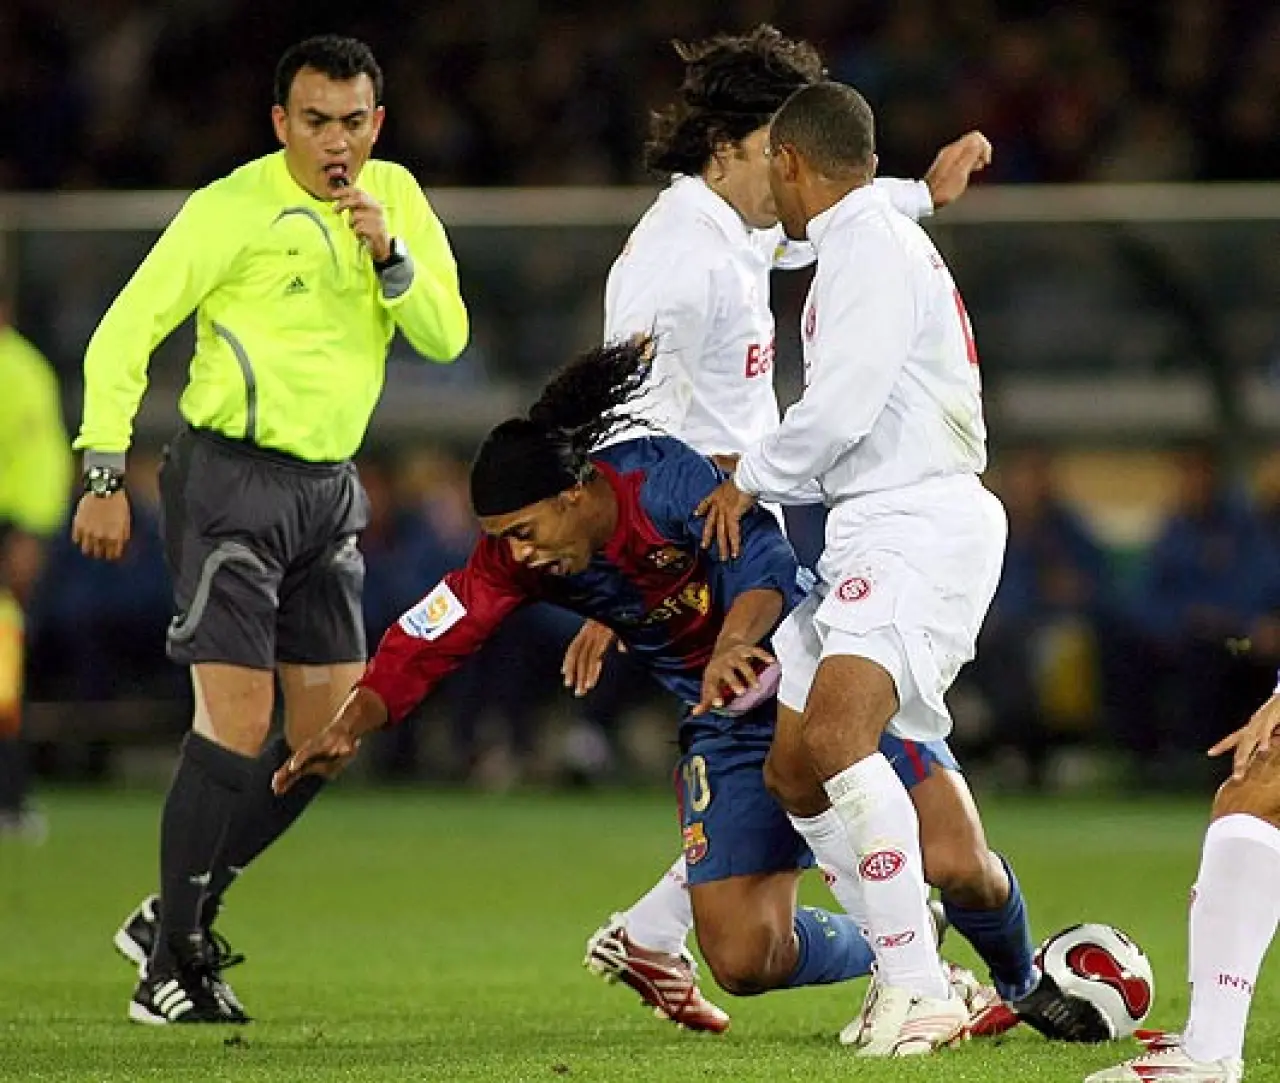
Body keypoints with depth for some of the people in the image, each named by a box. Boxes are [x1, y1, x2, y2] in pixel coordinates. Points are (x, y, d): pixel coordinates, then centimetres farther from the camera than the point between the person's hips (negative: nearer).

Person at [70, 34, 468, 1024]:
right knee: (237, 722, -13)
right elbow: (125, 331, -10)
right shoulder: (235, 207, -11)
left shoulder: (394, 197, 7)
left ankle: (179, 917, 19)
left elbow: (445, 337, 3)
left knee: (329, 732, 6)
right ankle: (169, 966, -3)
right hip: (230, 476, -7)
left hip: (329, 488, 7)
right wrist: (104, 477, -15)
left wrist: (388, 254, -14)